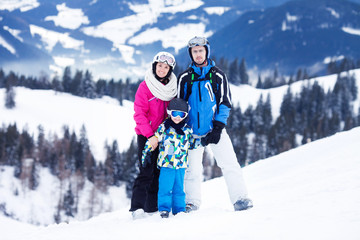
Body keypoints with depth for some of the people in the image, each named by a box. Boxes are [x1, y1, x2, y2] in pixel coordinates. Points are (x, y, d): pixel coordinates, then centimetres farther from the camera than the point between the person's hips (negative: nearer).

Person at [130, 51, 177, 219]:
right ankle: (137, 208, -9)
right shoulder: (145, 87, -7)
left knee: (159, 172, 5)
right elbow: (139, 114, -11)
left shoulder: (172, 87, 7)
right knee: (146, 172, -11)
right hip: (146, 136, -5)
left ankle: (152, 207, 11)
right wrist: (150, 135, -18)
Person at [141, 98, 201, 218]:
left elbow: (192, 143, 23)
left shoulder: (187, 130, 8)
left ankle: (179, 209, 17)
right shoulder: (163, 128, -3)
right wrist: (146, 153, 0)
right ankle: (164, 208, 5)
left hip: (181, 164, 3)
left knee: (179, 188, 9)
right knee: (165, 188, -4)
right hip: (166, 163, -3)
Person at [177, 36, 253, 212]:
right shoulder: (185, 78, 7)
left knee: (229, 164, -10)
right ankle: (192, 202, 16)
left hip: (215, 129, -1)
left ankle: (239, 198, -8)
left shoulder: (218, 75, 4)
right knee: (192, 169, 3)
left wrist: (218, 127, -7)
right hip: (193, 131, 1)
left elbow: (225, 103, 3)